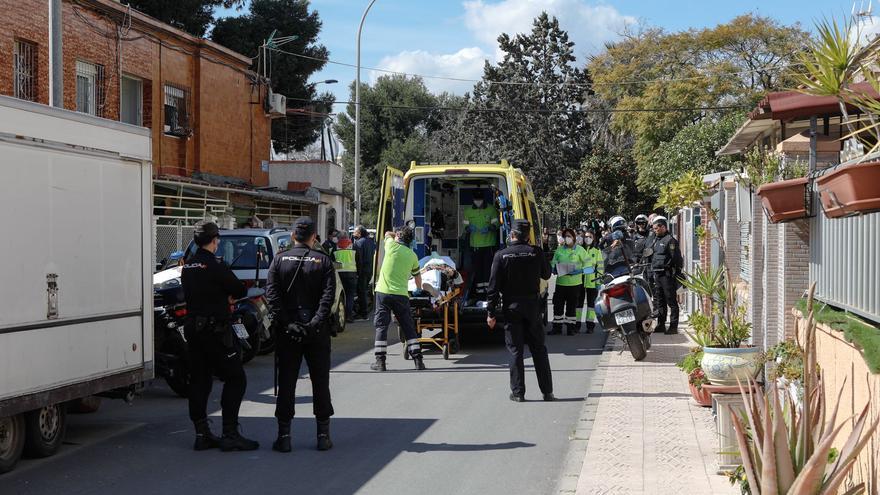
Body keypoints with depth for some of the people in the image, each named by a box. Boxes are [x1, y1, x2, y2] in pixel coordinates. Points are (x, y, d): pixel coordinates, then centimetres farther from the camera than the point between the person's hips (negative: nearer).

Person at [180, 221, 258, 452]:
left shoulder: (187, 267, 10)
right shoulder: (215, 266, -15)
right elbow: (240, 291, -9)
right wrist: (229, 295, 12)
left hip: (192, 327, 8)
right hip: (215, 329, -8)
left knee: (199, 381, 11)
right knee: (235, 379, -1)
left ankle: (201, 434, 13)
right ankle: (230, 434, -5)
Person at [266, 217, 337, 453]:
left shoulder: (279, 260, 3)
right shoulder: (323, 261, 1)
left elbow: (272, 294, -8)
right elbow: (328, 295, -11)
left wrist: (286, 323, -11)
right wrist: (315, 323, -15)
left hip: (287, 332, 0)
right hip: (317, 331, 0)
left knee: (286, 382, 5)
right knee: (320, 381, 8)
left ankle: (284, 435, 4)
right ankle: (323, 435, 9)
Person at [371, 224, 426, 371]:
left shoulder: (392, 246, -2)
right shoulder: (412, 255, 7)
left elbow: (387, 233, 22)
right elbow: (417, 276, 21)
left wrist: (396, 236, 40)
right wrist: (419, 288, 40)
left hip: (383, 292, -2)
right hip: (401, 294, 2)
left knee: (381, 326, 3)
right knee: (409, 327, 8)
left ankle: (380, 361, 0)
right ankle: (418, 360, 7)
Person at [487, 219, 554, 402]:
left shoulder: (501, 255, -7)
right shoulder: (536, 252, -5)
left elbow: (494, 286, -8)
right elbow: (546, 274, 11)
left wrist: (491, 313, -3)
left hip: (511, 308, -1)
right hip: (532, 306, 1)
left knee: (515, 350, 4)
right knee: (539, 349, 10)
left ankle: (518, 392, 4)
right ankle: (547, 391, 12)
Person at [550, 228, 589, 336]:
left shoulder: (580, 250, 1)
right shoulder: (559, 250, 8)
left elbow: (586, 265, 2)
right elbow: (553, 265, 11)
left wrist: (578, 271, -15)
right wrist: (556, 269, -11)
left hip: (575, 283, -2)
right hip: (561, 282, 2)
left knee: (571, 306, 5)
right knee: (558, 304, 0)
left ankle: (571, 327, 14)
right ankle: (557, 327, 7)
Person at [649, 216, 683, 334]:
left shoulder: (670, 240, -10)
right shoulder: (656, 241, 18)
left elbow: (676, 258, -15)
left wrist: (677, 273, -18)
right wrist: (652, 272, 20)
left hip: (667, 274, -9)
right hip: (657, 274, 9)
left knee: (671, 301, -5)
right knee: (660, 301, 14)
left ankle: (673, 326, -4)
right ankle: (661, 324, 21)